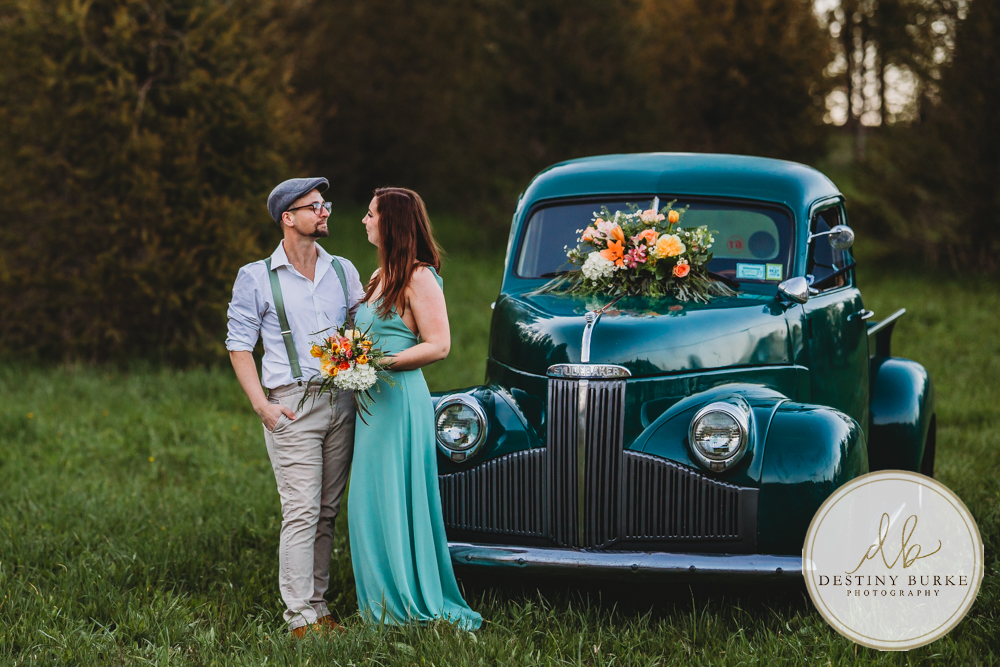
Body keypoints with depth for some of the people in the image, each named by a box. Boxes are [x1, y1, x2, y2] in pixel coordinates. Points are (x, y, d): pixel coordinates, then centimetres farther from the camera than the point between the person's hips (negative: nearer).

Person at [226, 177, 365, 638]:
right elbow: (239, 345, 1)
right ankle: (301, 616, -6)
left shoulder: (343, 271, 13)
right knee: (301, 511, -9)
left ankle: (317, 603, 14)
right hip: (292, 405, -4)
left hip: (341, 402, 4)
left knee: (327, 510, 6)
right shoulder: (256, 279, 1)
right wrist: (261, 405, -10)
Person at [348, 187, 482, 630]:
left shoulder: (419, 278, -11)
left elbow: (438, 346, -17)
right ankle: (383, 603, 16)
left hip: (401, 399, -9)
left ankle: (417, 608, 5)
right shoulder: (381, 277, 17)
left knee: (398, 502, -4)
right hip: (374, 400, 9)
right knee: (370, 502, 10)